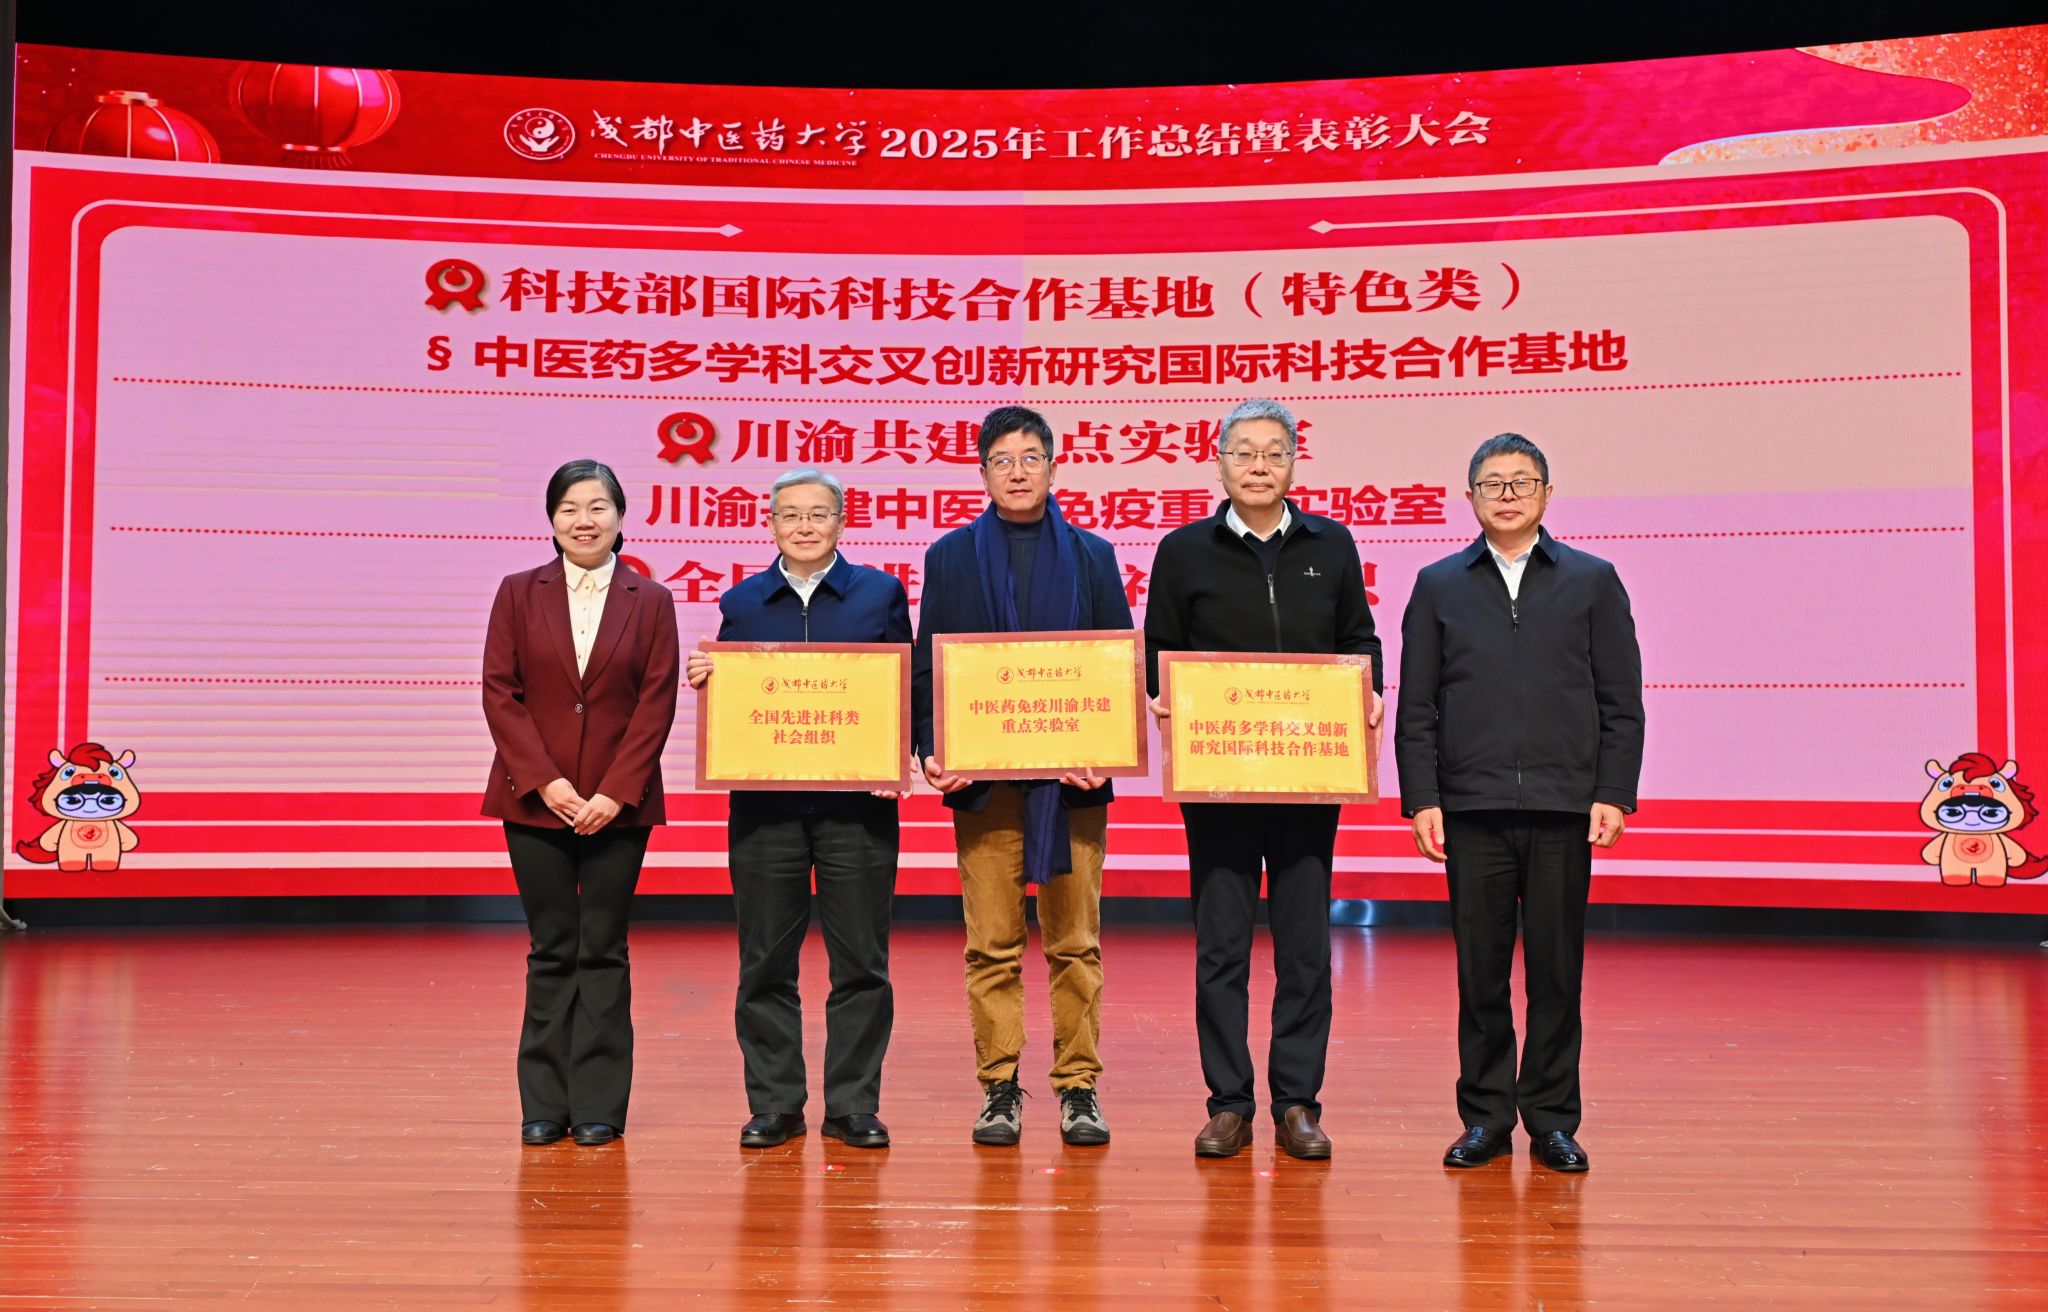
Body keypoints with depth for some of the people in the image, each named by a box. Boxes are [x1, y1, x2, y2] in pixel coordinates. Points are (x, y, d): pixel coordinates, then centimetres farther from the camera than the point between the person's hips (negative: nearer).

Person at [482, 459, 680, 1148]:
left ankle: (599, 1106, 10)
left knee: (602, 952, 3)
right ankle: (545, 1105, 14)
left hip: (618, 804, -1)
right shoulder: (519, 594, 7)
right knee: (552, 951, 5)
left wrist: (615, 792, -11)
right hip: (535, 802, 1)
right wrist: (545, 781, -10)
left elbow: (657, 703, -1)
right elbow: (499, 692, 0)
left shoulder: (650, 601, 5)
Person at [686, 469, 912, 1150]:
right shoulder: (742, 602, 10)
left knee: (861, 961, 3)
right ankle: (773, 1105, 17)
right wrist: (704, 680, -8)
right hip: (764, 805, 2)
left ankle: (854, 1105, 14)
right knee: (766, 963, 5)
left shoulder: (881, 593, 6)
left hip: (858, 804, -1)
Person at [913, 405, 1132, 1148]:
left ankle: (1079, 1087, 13)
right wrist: (931, 749, -7)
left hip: (1073, 778, 0)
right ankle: (999, 1089, 13)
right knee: (992, 945, 3)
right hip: (982, 777, 0)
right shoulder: (950, 557, 10)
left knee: (1076, 942, 4)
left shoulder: (1092, 557, 10)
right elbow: (927, 665, 7)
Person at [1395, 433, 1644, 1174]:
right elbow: (1416, 708, 7)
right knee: (1481, 972, 5)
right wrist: (1421, 799, -2)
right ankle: (1485, 1117, 16)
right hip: (1472, 809, 1)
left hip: (1564, 808, 0)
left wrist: (1613, 796, -3)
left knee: (1557, 972, 4)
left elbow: (1621, 703, 6)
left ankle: (1553, 1120, 15)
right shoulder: (1439, 586, 11)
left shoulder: (1593, 582, 9)